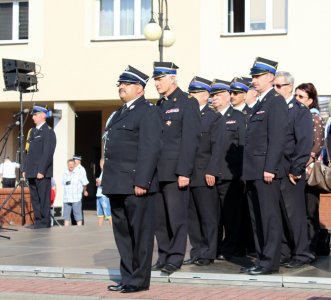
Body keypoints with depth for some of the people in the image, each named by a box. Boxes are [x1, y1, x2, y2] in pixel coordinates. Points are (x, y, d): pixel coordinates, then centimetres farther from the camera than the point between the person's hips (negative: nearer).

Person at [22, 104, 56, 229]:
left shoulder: (48, 132, -6)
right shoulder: (32, 131, 18)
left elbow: (48, 153, -13)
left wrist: (41, 171, -18)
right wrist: (25, 169, 12)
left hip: (42, 172, -8)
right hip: (31, 172, 8)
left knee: (44, 198, -4)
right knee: (34, 198, 9)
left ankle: (45, 222, 0)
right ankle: (38, 221, 14)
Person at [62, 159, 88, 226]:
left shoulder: (79, 173, -1)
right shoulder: (64, 174, 11)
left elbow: (84, 184, 8)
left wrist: (84, 191, 21)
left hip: (76, 198, -4)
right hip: (66, 199, 4)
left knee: (78, 216, -2)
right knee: (66, 215, 5)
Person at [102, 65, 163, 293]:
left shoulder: (148, 112, -7)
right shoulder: (121, 113, 20)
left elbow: (151, 149, -15)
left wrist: (141, 181, -21)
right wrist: (108, 180, 17)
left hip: (136, 184, -9)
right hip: (118, 185, 9)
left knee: (140, 233, -1)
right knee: (122, 232, 12)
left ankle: (139, 280, 6)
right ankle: (127, 277, 20)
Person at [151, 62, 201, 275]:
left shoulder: (187, 103, -5)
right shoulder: (160, 105, 17)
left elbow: (190, 139, -12)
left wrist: (184, 171, -17)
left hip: (175, 171, -7)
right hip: (157, 171, 7)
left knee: (176, 216, -3)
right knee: (159, 217, 9)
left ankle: (176, 257, 5)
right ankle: (164, 256, 17)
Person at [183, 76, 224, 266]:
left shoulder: (215, 118, 0)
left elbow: (217, 147, -6)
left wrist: (211, 171, -14)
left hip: (204, 175, -5)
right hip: (187, 175, 5)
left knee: (208, 216, 0)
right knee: (192, 216, 8)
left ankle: (208, 254, 7)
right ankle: (197, 252, 15)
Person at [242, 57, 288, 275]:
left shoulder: (276, 102, -8)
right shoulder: (260, 104, 20)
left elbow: (277, 138, -16)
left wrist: (269, 168, -21)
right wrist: (248, 170, 16)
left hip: (266, 170, -9)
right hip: (254, 171, 9)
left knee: (269, 217, -5)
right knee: (257, 218, 11)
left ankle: (271, 261, -1)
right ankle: (262, 258, 17)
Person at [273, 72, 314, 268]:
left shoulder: (300, 110, -3)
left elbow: (305, 142, -11)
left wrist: (296, 170, -15)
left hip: (290, 172, -6)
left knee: (294, 213, -2)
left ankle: (302, 254, 7)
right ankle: (284, 253, 16)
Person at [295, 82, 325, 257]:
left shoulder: (315, 118, -1)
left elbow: (318, 145, -8)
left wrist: (306, 164, -19)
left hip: (308, 170, -5)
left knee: (309, 211, -2)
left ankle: (310, 249, 3)